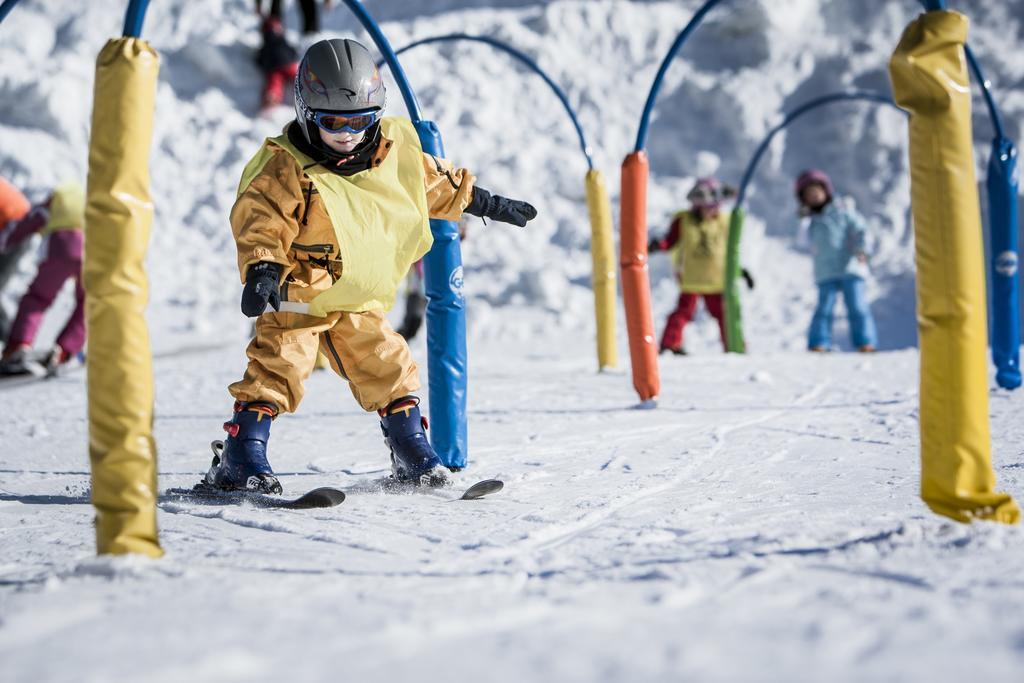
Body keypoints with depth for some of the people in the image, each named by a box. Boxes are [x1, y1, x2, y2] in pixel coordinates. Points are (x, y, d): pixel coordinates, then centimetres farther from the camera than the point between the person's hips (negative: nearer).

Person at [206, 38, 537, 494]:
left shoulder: (395, 153, 0)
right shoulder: (286, 169, -17)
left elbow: (440, 184, 16)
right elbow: (259, 221, -22)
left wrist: (490, 205, 23)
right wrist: (261, 271, -38)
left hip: (360, 303, 5)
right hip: (296, 297, -5)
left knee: (390, 371, 6)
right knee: (276, 370, -14)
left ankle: (413, 455, 19)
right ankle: (240, 461, -11)